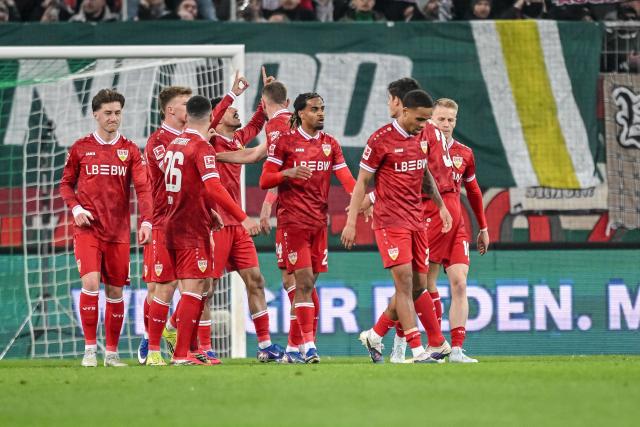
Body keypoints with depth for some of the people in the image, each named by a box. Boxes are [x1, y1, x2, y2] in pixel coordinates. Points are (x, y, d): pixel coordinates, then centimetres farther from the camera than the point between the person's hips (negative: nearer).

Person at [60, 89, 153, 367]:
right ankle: (89, 349, -10)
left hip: (118, 232, 1)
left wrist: (146, 221, -16)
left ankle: (111, 352, 14)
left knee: (115, 291, 5)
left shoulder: (129, 150, 5)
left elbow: (142, 187, -3)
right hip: (87, 228, -1)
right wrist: (76, 209, -6)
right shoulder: (81, 148, 5)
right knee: (91, 283, -17)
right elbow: (66, 184, 12)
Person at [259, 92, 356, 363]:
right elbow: (264, 181, -4)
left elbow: (345, 178, 3)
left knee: (308, 284, 8)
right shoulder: (284, 142, -3)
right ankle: (309, 346, -17)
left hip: (319, 221, 6)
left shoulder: (330, 144, 11)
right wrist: (288, 173, -23)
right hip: (293, 220, -6)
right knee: (304, 282, -14)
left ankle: (292, 348, 15)